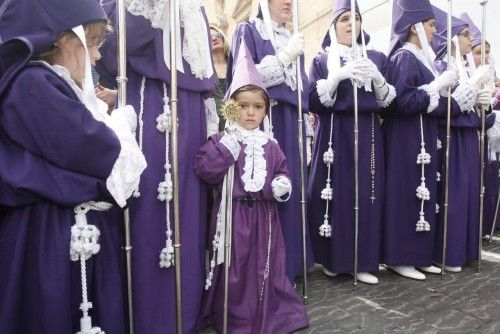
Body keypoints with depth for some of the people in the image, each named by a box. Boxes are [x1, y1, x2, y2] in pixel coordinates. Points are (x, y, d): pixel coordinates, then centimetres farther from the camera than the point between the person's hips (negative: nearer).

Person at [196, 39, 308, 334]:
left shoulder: (271, 146, 7)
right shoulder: (222, 140, -5)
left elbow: (282, 173, 12)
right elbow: (204, 170, -19)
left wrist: (282, 185, -10)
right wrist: (227, 144, -26)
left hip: (264, 215, 4)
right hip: (234, 214, -3)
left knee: (266, 267, 14)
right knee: (235, 270, 7)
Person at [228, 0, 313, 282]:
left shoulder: (292, 40, 23)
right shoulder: (248, 31, 5)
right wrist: (285, 56, -11)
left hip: (291, 124, 6)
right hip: (261, 123, -6)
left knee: (291, 190, 4)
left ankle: (289, 263, 15)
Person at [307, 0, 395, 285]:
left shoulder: (376, 58, 15)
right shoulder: (322, 60, 8)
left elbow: (389, 101, 9)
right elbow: (314, 101, -4)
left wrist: (377, 78, -10)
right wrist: (338, 76, -17)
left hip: (367, 135, 2)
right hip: (334, 135, -2)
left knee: (367, 194, 0)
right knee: (334, 193, -5)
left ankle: (364, 262, 11)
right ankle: (333, 258, 10)